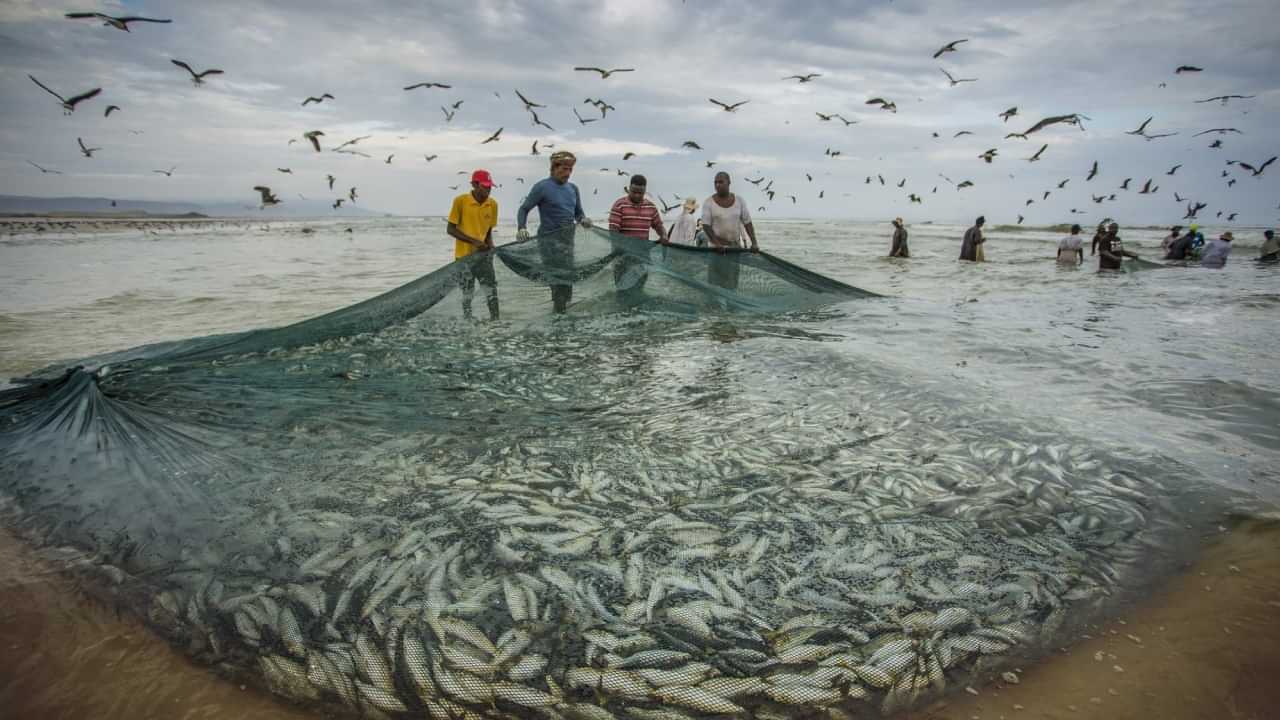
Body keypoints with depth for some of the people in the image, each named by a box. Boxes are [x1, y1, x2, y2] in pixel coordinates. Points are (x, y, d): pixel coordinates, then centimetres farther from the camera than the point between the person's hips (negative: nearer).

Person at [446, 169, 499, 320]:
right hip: (465, 255, -3)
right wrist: (474, 241, -17)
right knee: (467, 293, 6)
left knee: (491, 290, -3)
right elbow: (451, 229, -8)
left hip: (484, 254, 3)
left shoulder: (493, 204, 1)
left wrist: (490, 245, -8)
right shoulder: (460, 201, -11)